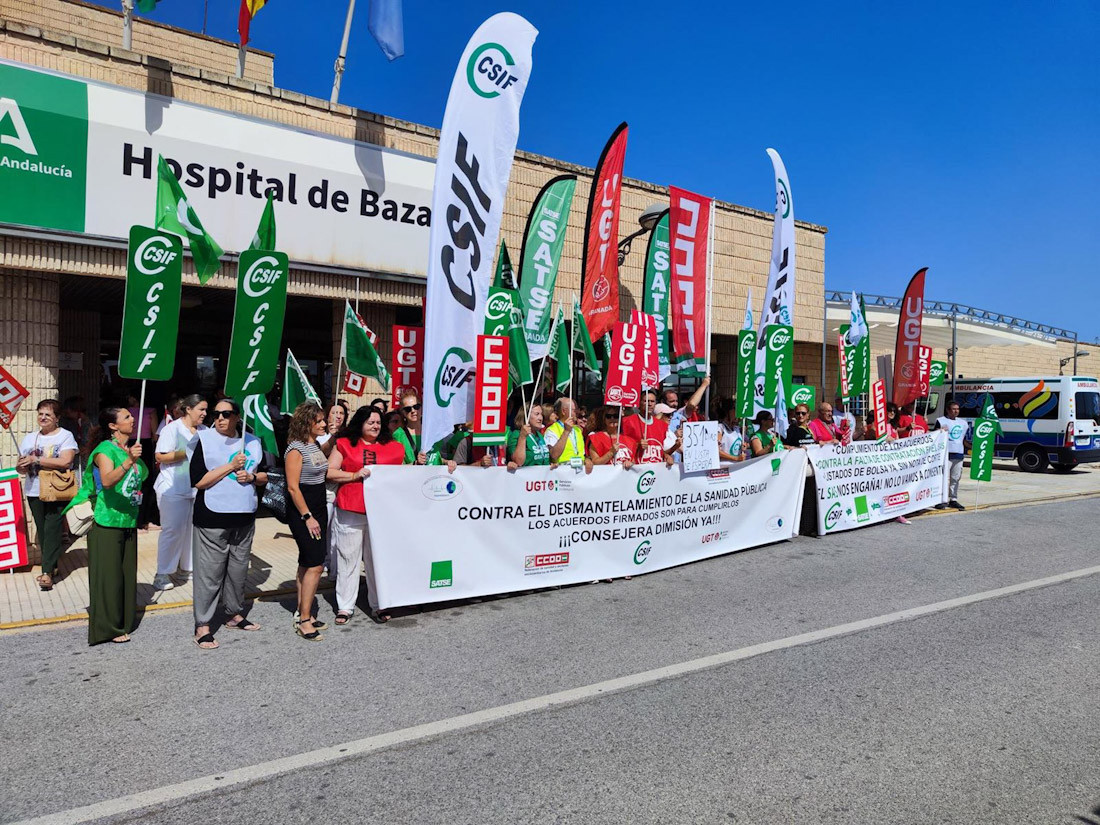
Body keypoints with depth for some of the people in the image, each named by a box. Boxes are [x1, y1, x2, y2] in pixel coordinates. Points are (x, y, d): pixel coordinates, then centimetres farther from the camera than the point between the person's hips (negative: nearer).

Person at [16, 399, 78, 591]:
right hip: (34, 491, 5)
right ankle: (51, 566, 19)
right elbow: (21, 466, 16)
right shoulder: (29, 438, 14)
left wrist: (36, 460, -17)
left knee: (52, 530, -7)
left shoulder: (65, 436, -3)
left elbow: (65, 461, -18)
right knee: (42, 530, 8)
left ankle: (47, 572, -7)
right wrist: (21, 466, -8)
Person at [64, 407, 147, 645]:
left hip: (129, 523, 7)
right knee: (109, 575, -1)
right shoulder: (105, 449, -13)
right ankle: (109, 628, 10)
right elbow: (107, 481, -33)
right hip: (107, 524, -7)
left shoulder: (130, 449, 10)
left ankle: (123, 622, 24)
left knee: (127, 573, 12)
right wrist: (129, 462, -44)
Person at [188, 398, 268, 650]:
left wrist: (252, 476, -6)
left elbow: (264, 476, 16)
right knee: (209, 572, -2)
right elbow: (198, 481, -12)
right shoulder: (203, 440, -6)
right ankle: (202, 626, 7)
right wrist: (230, 466, -17)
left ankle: (235, 614, 29)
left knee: (239, 569, 14)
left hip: (244, 517, 5)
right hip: (212, 518, -5)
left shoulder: (252, 442, 9)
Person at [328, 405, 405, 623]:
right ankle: (345, 607, 16)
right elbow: (329, 472, -1)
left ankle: (378, 606, 16)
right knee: (348, 558, 5)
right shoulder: (344, 444, 6)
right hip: (350, 511, -1)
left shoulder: (391, 447, 12)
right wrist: (355, 475, -10)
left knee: (378, 559, 6)